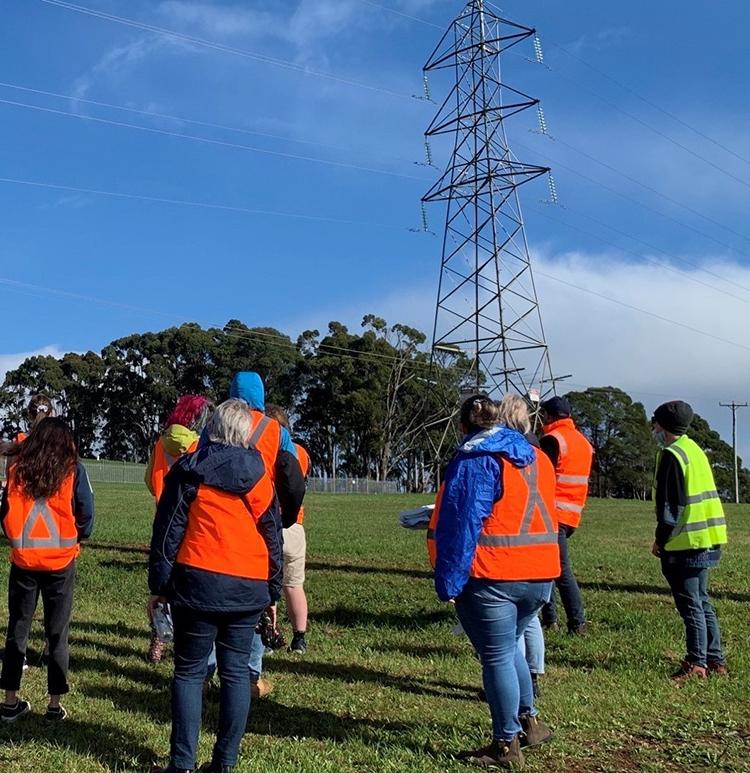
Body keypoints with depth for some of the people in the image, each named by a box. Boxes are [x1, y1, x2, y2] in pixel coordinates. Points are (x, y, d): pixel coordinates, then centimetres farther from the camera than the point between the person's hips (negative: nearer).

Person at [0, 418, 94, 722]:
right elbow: (86, 512, -5)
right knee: (57, 632, 8)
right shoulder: (73, 470, -6)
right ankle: (55, 704, 11)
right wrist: (78, 539, 14)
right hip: (61, 560, -1)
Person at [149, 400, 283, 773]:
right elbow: (273, 537, 10)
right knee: (236, 671, 9)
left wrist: (159, 585, 4)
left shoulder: (189, 470, 0)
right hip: (249, 587, 3)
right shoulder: (260, 475, 7)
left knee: (189, 672, 6)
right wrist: (272, 592, 17)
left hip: (199, 583, -2)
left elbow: (168, 529, -2)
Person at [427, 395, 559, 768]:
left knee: (497, 657, 3)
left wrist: (449, 583, -12)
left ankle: (507, 745, 11)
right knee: (509, 647, 24)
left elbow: (460, 525, -14)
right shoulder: (538, 458, 13)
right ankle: (528, 721, 30)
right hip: (540, 576, 7)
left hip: (491, 577, -7)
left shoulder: (473, 461, -9)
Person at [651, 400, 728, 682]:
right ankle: (715, 659, 21)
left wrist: (660, 540, -7)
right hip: (707, 539, 9)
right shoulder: (695, 449, 15)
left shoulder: (671, 455, -14)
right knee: (701, 600, 16)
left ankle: (696, 663, 1)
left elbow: (670, 503, -17)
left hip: (687, 542, -9)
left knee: (690, 604, -3)